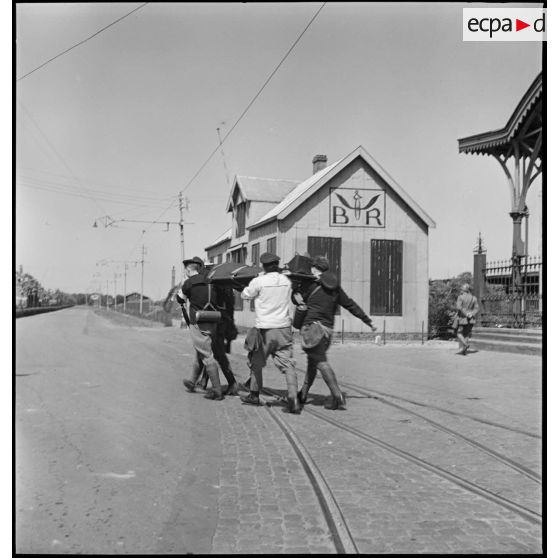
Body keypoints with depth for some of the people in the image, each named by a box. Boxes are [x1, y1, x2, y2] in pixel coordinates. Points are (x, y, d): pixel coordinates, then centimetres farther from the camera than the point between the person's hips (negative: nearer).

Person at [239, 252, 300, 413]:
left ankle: (254, 395, 28)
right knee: (287, 365, -1)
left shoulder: (259, 281, -8)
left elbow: (245, 295, 6)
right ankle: (293, 398, -16)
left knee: (256, 363, 16)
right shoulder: (286, 281, 5)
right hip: (284, 328, 3)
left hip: (265, 329, -3)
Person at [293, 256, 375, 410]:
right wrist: (368, 321, 20)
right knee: (312, 361, 18)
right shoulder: (335, 287, 12)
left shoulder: (312, 284, -4)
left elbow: (297, 299, 8)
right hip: (328, 330, 7)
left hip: (312, 327, -7)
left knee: (321, 362, -9)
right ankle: (303, 394, 27)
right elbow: (351, 305, 14)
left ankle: (338, 396, -18)